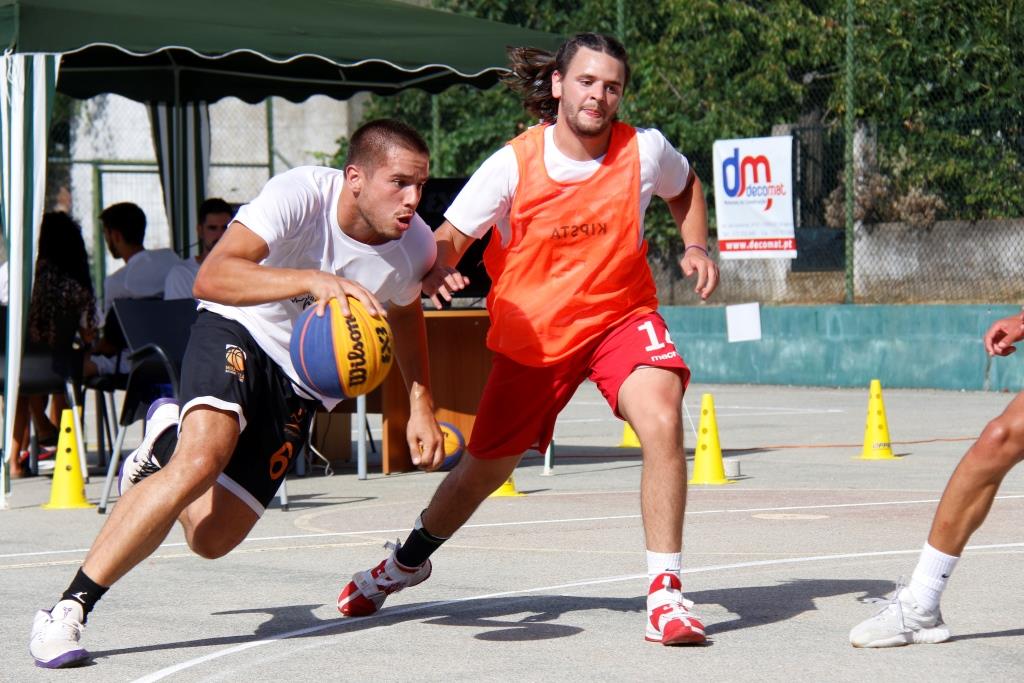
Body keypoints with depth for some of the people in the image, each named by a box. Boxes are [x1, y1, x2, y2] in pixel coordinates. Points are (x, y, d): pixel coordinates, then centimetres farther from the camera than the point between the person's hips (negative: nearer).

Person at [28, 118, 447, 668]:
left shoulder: (414, 246, -10)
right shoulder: (303, 192, -26)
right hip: (238, 334, -5)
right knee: (203, 459, -34)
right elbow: (210, 278, -39)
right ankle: (68, 610, -25)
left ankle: (167, 438, 31)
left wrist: (421, 405, 8)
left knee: (211, 538, -3)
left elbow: (405, 315, 15)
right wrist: (312, 281, -51)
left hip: (302, 386, 5)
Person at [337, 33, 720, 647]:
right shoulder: (513, 164, -17)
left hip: (621, 316, 0)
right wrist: (438, 269, -34)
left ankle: (665, 594, -21)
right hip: (532, 332, 0)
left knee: (662, 419, -30)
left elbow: (686, 185, 11)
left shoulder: (645, 150, -13)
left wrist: (697, 246, -5)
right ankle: (409, 561, 47)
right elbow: (451, 235, -12)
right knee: (487, 466, 15)